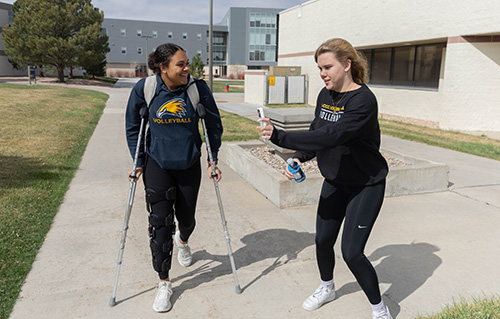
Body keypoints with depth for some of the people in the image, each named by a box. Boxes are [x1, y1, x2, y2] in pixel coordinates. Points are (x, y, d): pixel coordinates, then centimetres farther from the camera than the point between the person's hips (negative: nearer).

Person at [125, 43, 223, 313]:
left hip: (189, 165, 1)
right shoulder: (144, 89, -11)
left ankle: (182, 241, 53)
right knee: (160, 222, -3)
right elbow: (132, 126, 2)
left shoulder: (198, 88, -12)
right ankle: (163, 284, 13)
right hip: (157, 164, 0)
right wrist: (138, 162, 1)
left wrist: (213, 160, 2)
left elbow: (214, 124, 1)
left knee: (186, 217, 13)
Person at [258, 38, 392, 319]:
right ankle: (327, 288, 43)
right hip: (334, 182, 7)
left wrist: (279, 136, -40)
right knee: (323, 240, 13)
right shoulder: (325, 95, 0)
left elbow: (330, 136, -37)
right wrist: (299, 158, -12)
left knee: (352, 253, -7)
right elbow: (316, 133, 7)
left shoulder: (364, 100, -25)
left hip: (365, 185, -7)